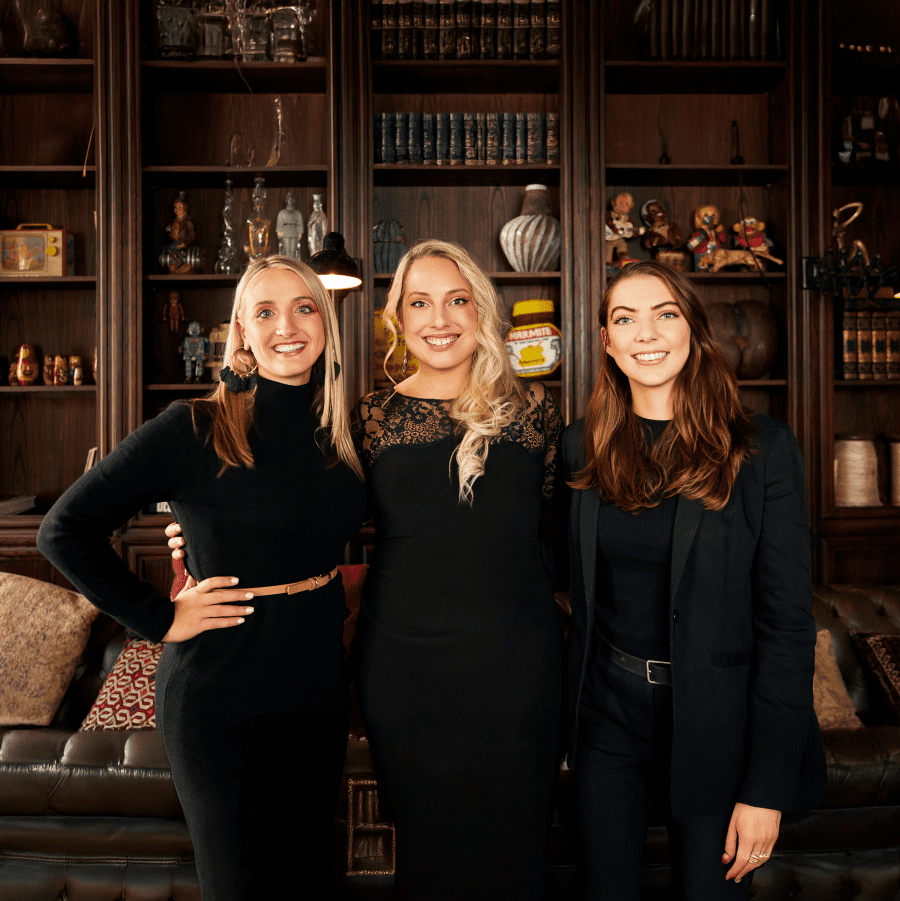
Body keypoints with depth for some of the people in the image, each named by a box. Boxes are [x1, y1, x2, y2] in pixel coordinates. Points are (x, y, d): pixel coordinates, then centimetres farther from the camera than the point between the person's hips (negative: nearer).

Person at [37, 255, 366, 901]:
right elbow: (65, 529, -13)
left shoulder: (338, 431, 3)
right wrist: (158, 618, -13)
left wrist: (328, 592, 10)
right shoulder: (195, 429, -14)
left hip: (321, 687, 5)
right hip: (222, 697, -5)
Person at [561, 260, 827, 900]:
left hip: (714, 721, -2)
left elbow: (787, 623, -11)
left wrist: (767, 787, -13)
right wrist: (574, 706, 2)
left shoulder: (762, 450, -10)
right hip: (607, 710, 3)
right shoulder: (582, 447, 1)